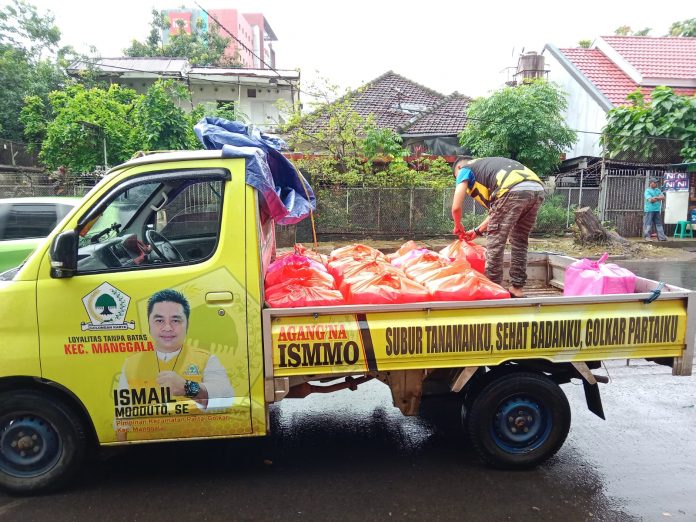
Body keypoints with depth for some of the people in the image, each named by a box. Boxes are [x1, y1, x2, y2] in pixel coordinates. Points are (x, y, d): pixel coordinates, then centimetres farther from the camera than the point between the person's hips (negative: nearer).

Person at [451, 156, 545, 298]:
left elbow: (456, 207, 10)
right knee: (519, 242, 20)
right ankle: (517, 288, 24)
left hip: (514, 190, -8)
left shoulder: (465, 169, 20)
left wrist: (458, 226, 30)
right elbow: (497, 211, 38)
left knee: (495, 243, 5)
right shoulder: (487, 167, 40)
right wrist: (477, 231, 44)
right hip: (538, 189, 8)